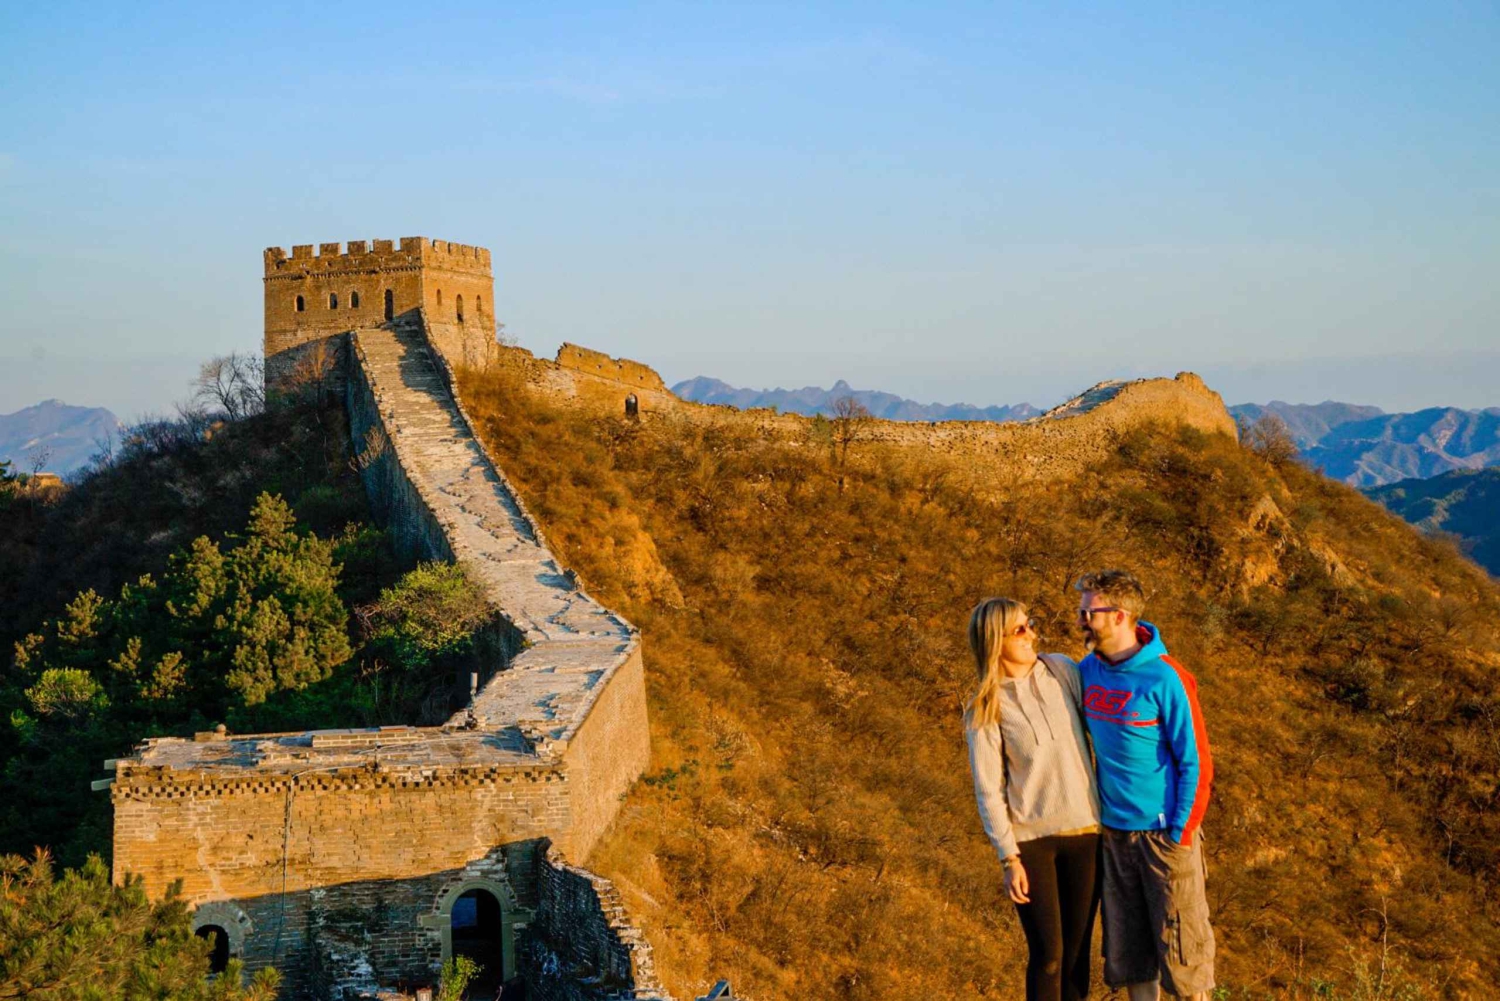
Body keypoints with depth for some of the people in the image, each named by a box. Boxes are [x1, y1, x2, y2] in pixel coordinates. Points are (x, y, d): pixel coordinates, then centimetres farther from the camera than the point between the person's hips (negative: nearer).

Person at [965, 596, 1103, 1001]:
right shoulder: (984, 710, -8)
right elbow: (988, 790, -7)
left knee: (1077, 949, 9)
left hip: (1085, 831, 3)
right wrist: (1009, 859, -10)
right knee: (1047, 953, -1)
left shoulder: (1063, 671, -1)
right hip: (1031, 838, -3)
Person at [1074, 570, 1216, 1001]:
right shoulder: (1088, 671, 1)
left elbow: (1195, 761, -14)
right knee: (1127, 945, 13)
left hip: (1164, 831, -6)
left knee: (1180, 940, 3)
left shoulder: (1164, 679, -17)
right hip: (1114, 832, 6)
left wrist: (1181, 833, -15)